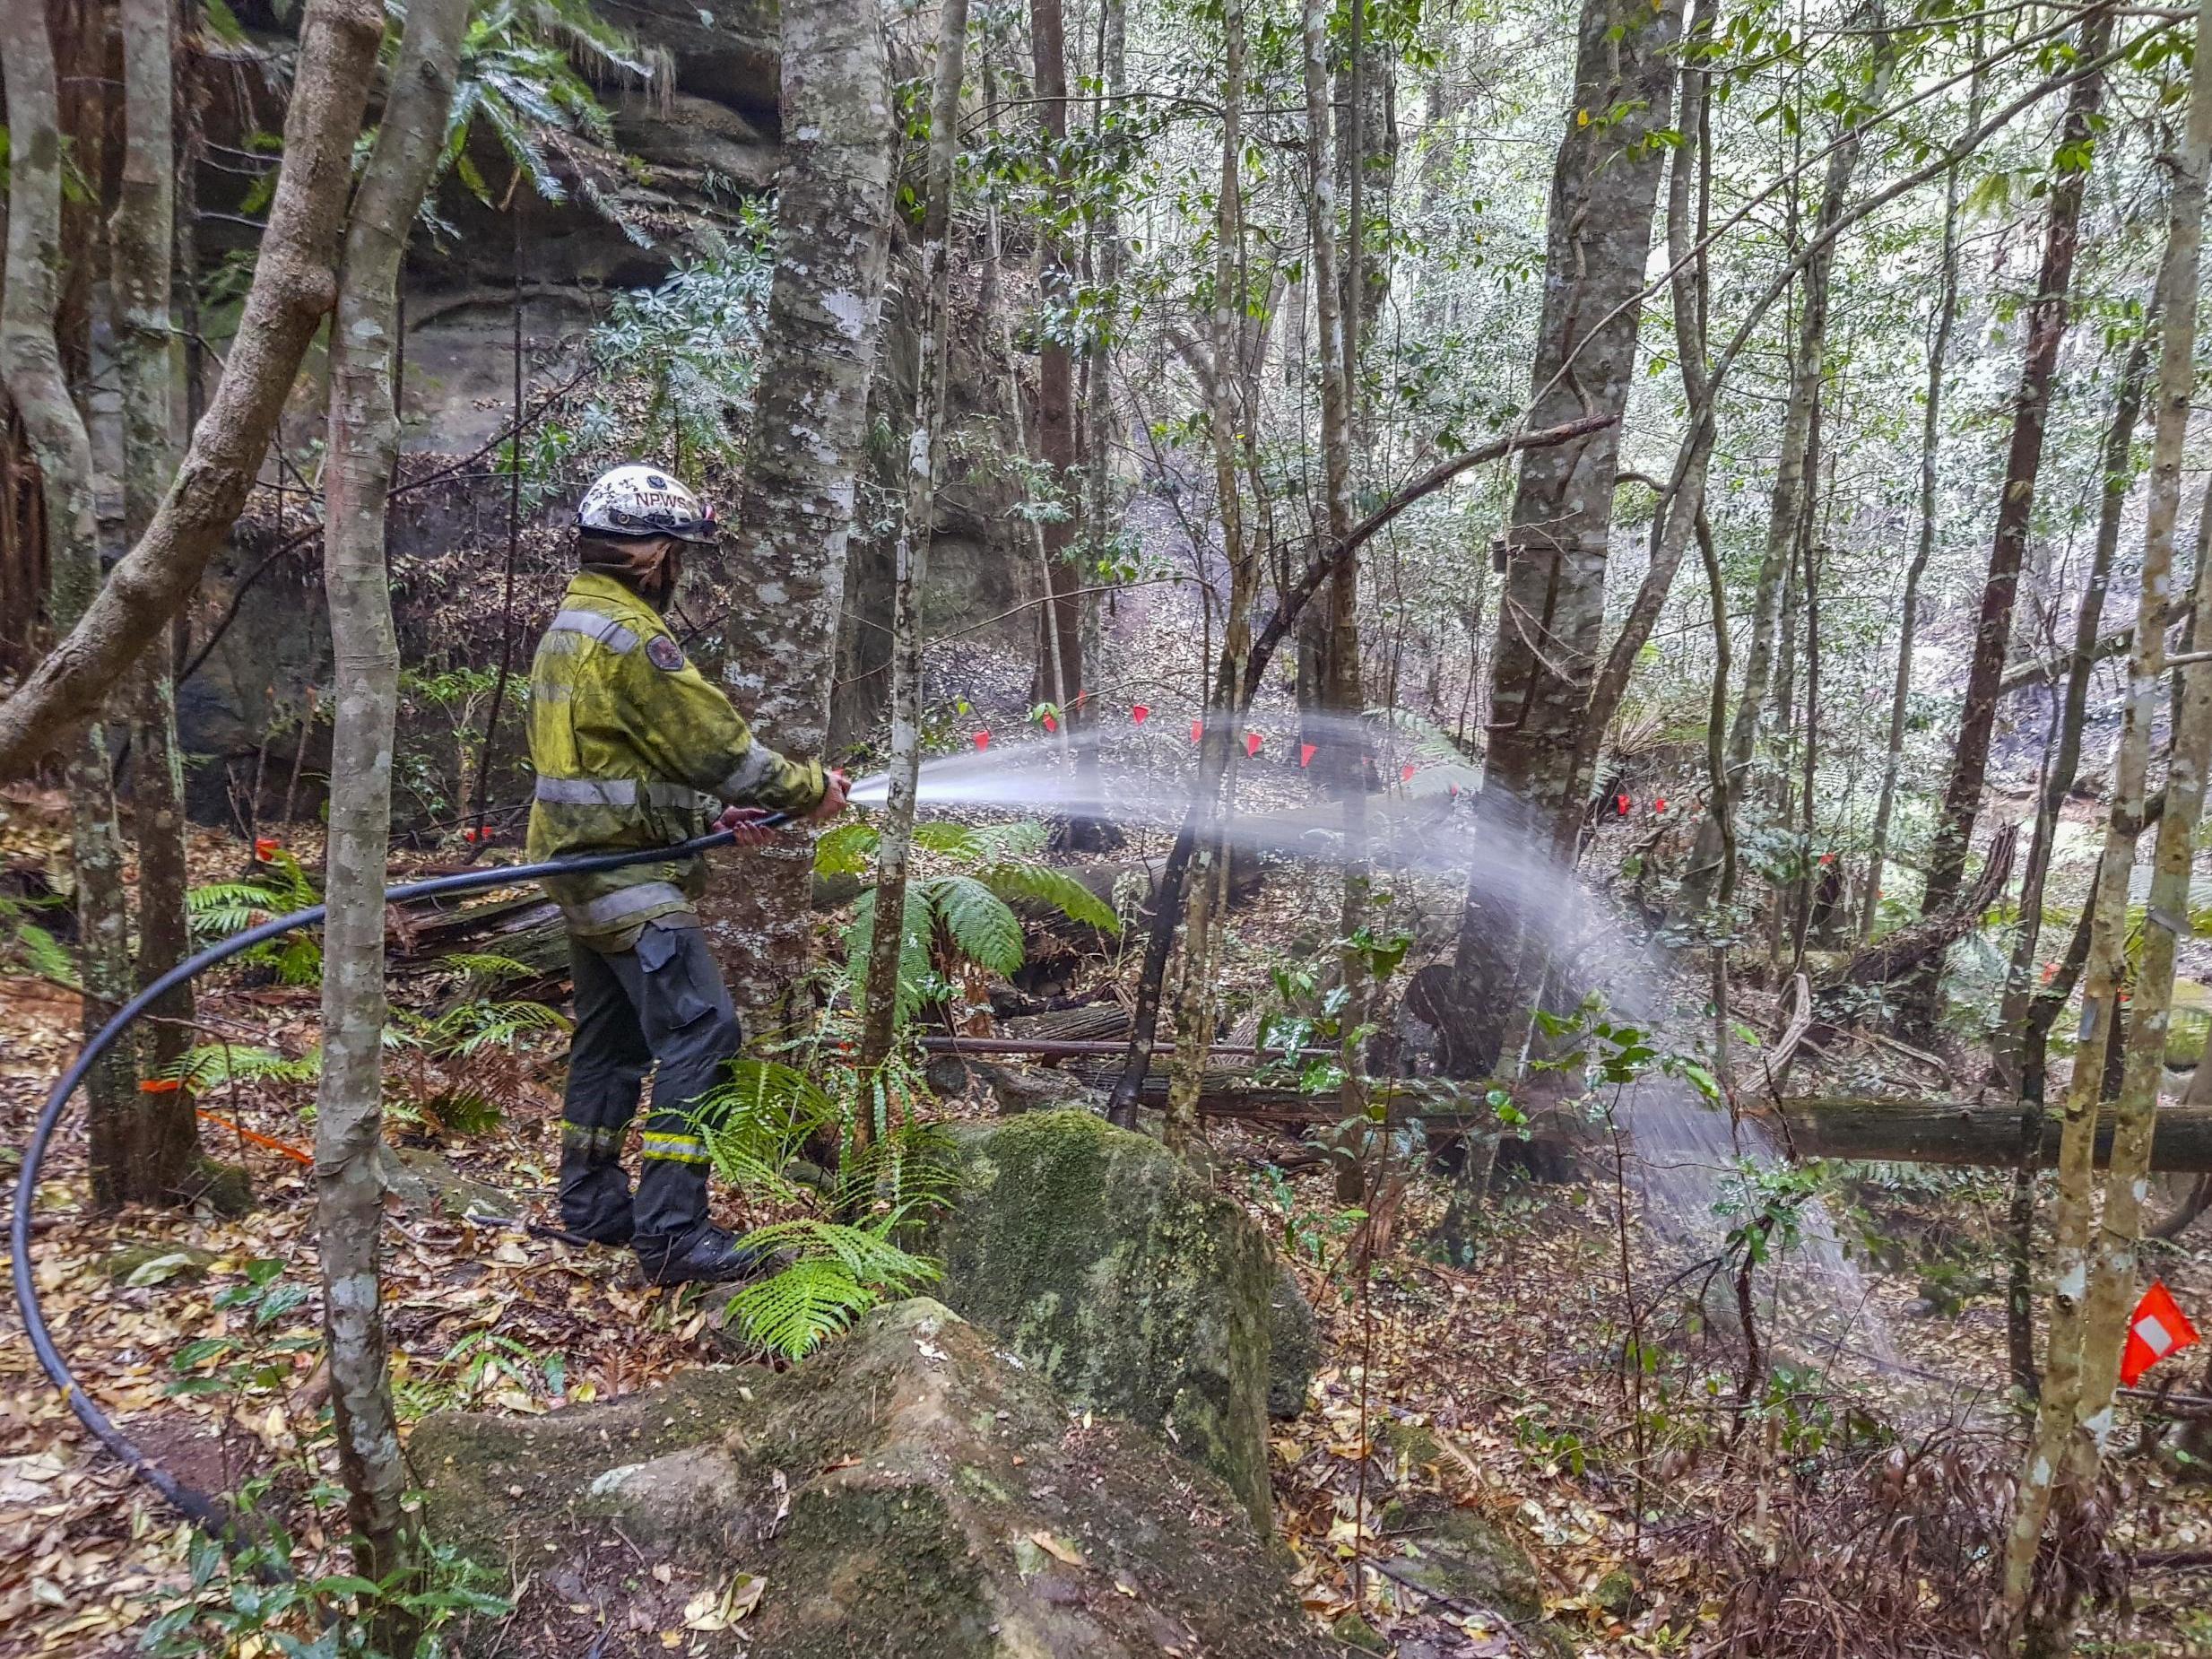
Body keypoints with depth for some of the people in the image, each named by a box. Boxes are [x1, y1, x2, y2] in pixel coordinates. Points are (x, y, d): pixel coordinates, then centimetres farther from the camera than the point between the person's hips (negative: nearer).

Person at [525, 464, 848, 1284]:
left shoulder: (570, 625, 16)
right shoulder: (628, 632, -17)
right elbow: (715, 741, -17)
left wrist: (712, 812, 14)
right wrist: (810, 788, -5)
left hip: (586, 863, 11)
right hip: (628, 874, -11)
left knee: (612, 1034, 18)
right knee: (699, 1032, -12)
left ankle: (590, 1200, 28)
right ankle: (671, 1231, -11)